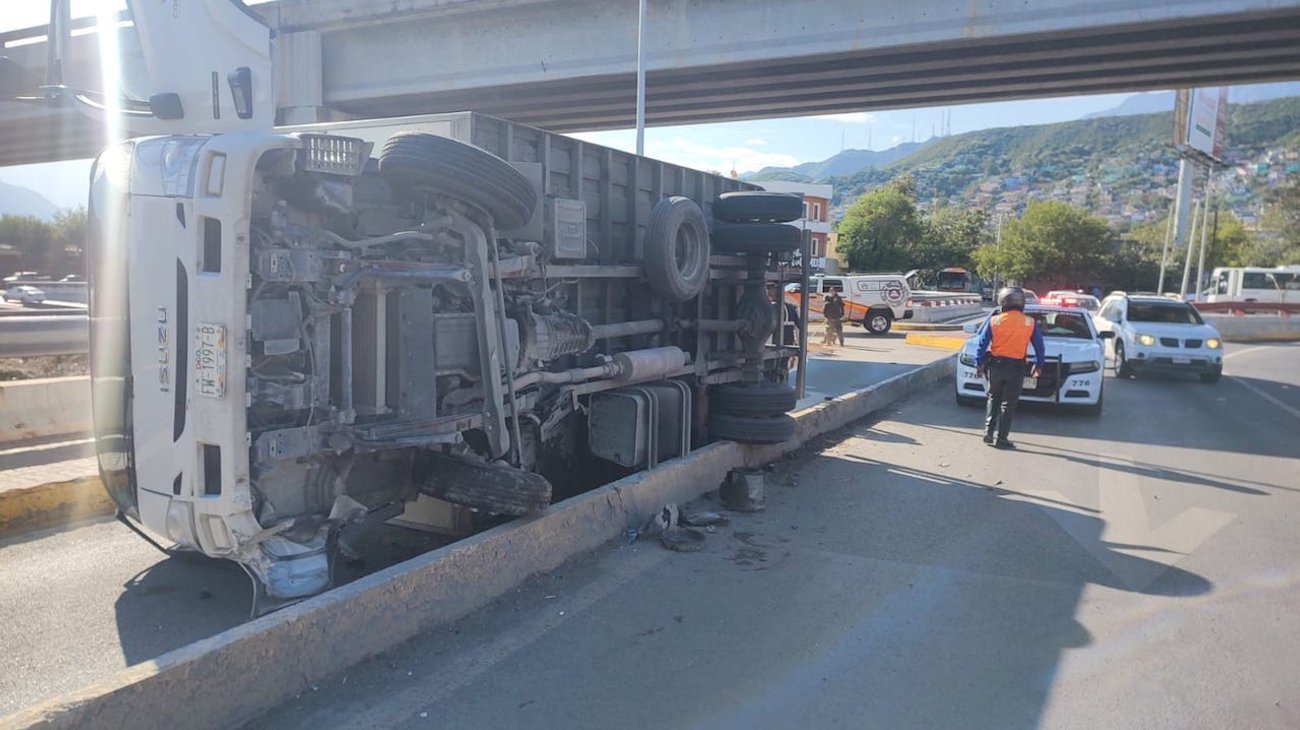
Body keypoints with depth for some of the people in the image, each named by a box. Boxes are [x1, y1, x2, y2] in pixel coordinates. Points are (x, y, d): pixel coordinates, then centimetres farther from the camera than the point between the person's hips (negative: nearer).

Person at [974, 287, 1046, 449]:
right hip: (1016, 368, -1)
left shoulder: (993, 321, -4)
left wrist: (979, 363, 5)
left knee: (993, 399, 17)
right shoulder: (1030, 323, -1)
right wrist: (1038, 365, 15)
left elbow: (982, 344, -3)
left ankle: (988, 432, 8)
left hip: (996, 365, 1)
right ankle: (1002, 438, 4)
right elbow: (1039, 346, 5)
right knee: (1008, 403, 4)